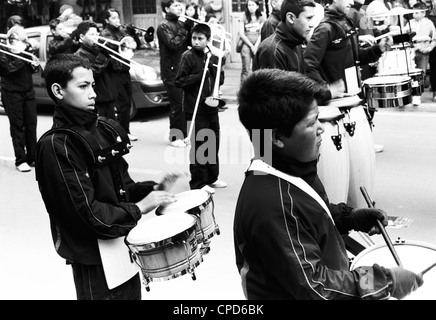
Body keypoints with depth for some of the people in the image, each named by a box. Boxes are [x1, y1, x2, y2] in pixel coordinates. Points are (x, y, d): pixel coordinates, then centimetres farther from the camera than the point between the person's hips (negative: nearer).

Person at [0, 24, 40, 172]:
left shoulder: (26, 50, 10)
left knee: (31, 124, 4)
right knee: (17, 125, -3)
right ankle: (20, 160, 1)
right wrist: (23, 55, -24)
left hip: (28, 91, 5)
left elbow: (33, 69, 17)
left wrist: (35, 64, -5)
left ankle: (32, 157, 14)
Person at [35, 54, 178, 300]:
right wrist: (138, 208, -17)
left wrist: (150, 189, -4)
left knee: (132, 293, 21)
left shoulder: (104, 129, 5)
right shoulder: (56, 145, -18)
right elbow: (86, 212, -22)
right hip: (94, 258, -7)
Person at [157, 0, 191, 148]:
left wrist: (189, 25, -3)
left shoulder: (181, 23, 14)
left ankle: (184, 134, 20)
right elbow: (173, 44, -21)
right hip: (172, 71, -7)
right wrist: (184, 30, -15)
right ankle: (175, 137, 4)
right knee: (177, 105, -5)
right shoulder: (164, 26, -8)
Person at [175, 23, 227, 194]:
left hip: (211, 105, 6)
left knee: (213, 142, 12)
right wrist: (201, 74, -16)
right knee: (199, 144, -2)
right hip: (195, 107, -6)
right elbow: (180, 81, -11)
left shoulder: (212, 57, 10)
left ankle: (212, 177, 26)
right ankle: (198, 182, 8)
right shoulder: (188, 56, -7)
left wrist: (212, 66, -8)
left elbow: (220, 80, 7)